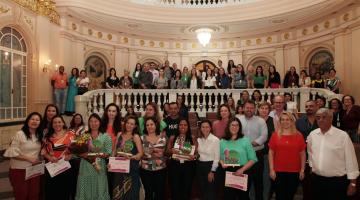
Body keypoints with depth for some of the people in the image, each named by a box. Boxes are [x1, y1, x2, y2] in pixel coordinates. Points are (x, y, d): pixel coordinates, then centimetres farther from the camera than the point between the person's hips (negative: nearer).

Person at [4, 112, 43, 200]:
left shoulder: (39, 135, 7)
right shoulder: (19, 134, -12)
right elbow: (12, 153, -15)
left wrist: (40, 159, 0)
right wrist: (28, 158, -20)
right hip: (20, 170, -5)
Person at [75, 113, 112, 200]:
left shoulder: (105, 136, 2)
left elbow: (109, 152, -4)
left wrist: (101, 155, -21)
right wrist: (83, 155, -15)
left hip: (99, 167, -1)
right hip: (86, 167, 2)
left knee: (99, 191, 3)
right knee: (85, 191, 7)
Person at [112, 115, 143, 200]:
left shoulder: (136, 137, -6)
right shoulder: (119, 135, 7)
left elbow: (141, 153, -11)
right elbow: (115, 150, 13)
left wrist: (132, 157, -28)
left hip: (131, 168, -4)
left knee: (130, 191, 2)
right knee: (118, 191, 11)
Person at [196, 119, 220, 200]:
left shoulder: (215, 140, -12)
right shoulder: (199, 140, 5)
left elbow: (217, 157, -12)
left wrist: (212, 171, -13)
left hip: (210, 166, -5)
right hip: (200, 166, 5)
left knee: (210, 191, 2)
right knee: (202, 190, 14)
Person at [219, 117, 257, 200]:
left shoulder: (245, 140, -2)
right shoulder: (222, 141, 6)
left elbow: (253, 159, -5)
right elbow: (220, 157, 12)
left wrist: (242, 169, -16)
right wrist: (222, 164, -10)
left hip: (243, 173, -1)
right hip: (228, 173, 2)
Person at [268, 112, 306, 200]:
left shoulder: (298, 135, 0)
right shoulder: (275, 135, -1)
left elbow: (302, 154, 4)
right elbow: (271, 153, 0)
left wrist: (302, 170, 0)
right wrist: (271, 169, -5)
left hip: (294, 171, 1)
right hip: (278, 171, -1)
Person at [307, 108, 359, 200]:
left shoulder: (342, 135, -11)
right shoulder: (312, 134, 1)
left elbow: (350, 160, -7)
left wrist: (353, 183, -6)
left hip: (337, 181, -4)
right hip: (317, 179, 4)